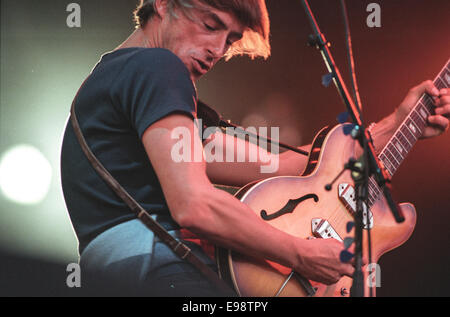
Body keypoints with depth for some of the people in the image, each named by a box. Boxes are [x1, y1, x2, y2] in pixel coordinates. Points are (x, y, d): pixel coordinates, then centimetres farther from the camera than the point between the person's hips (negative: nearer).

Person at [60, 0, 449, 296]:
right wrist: (303, 256, -9)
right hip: (155, 270, -10)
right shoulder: (157, 67, -5)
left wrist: (393, 125, 15)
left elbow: (272, 168, 16)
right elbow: (193, 205, -20)